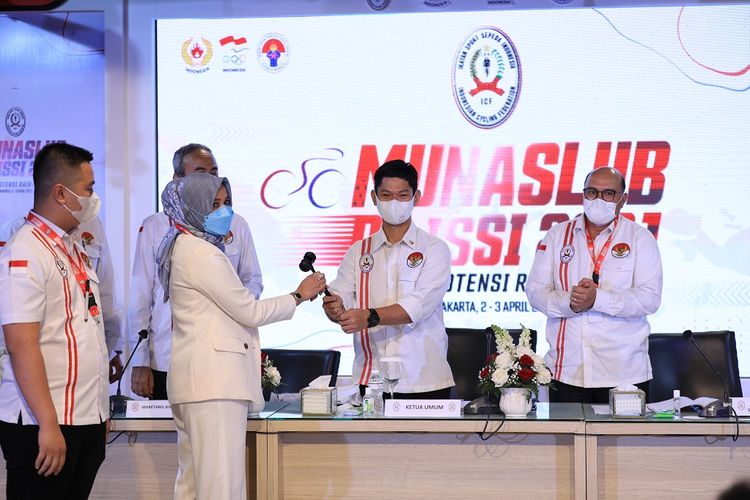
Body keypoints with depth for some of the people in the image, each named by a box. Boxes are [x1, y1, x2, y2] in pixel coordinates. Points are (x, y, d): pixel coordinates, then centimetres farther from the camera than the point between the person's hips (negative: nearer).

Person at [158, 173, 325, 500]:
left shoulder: (183, 248, 19)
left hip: (193, 381, 10)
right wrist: (300, 295, 4)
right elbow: (249, 310, -8)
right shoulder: (202, 253, -12)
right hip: (214, 378, -10)